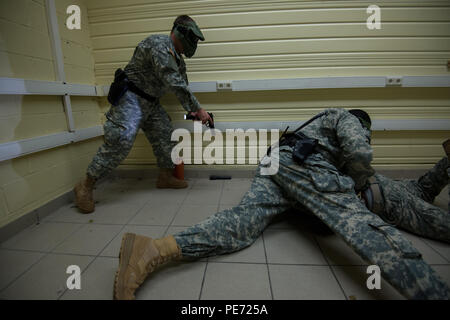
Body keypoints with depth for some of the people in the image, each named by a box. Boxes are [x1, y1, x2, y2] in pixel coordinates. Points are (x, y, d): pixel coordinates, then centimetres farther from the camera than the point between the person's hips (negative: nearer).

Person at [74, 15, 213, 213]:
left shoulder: (177, 58, 14)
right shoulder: (159, 44, -17)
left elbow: (182, 85, 16)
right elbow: (173, 83, -27)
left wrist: (192, 111, 2)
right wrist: (198, 109, -23)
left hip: (150, 102, 10)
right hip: (131, 98, -9)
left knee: (165, 135, 5)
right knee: (121, 140, -19)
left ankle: (166, 177, 20)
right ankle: (86, 186, -7)